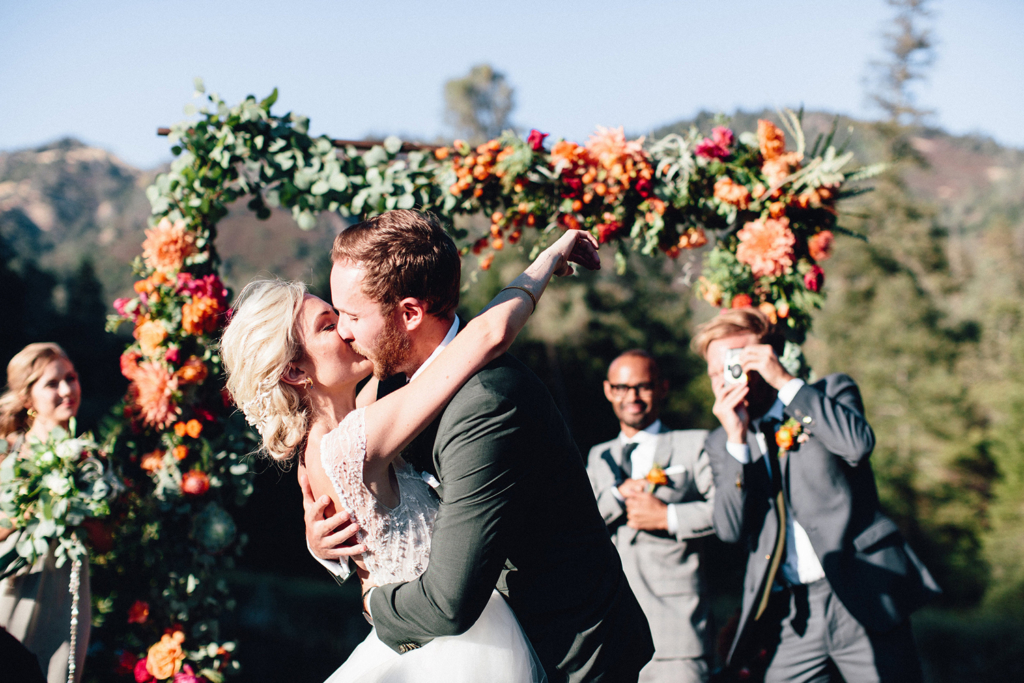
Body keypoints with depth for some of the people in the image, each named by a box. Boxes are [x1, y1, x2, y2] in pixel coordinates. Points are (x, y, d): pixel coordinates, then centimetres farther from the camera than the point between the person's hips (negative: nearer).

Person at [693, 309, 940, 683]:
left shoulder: (831, 394, 5)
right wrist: (736, 440, -11)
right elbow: (731, 530, -1)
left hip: (862, 595, -2)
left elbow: (859, 443, -17)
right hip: (788, 614, 3)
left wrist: (786, 382, -16)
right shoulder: (722, 443, 12)